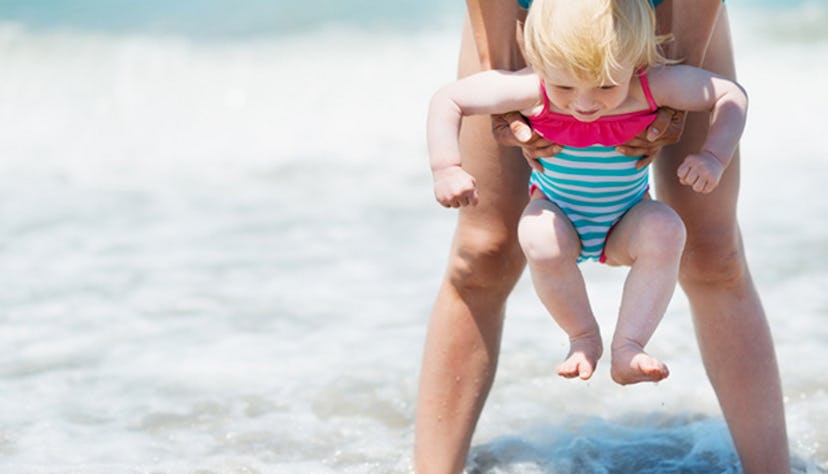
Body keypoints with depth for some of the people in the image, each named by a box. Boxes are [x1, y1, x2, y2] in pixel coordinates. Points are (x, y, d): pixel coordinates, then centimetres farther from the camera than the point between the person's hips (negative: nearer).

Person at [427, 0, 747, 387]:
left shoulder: (653, 86, -28)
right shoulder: (533, 90, -30)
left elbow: (731, 94, -16)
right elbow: (447, 100, -20)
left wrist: (714, 156, -32)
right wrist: (447, 169, -31)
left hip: (627, 224, 0)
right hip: (558, 217, 0)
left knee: (666, 230, -31)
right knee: (540, 239, -34)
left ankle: (627, 348, -21)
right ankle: (583, 337, -8)